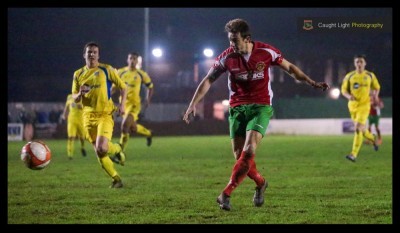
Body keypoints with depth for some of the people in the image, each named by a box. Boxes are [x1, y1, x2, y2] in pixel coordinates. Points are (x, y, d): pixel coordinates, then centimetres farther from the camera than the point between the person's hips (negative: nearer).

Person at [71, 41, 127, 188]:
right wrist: (80, 94, -10)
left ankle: (117, 150, 10)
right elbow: (75, 99, 13)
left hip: (105, 115, -4)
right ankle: (116, 179, 18)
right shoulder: (78, 74, 10)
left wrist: (122, 104, -9)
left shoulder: (107, 70, 0)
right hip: (88, 117, 4)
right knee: (99, 153, 4)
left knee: (101, 148, -23)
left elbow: (122, 86, 6)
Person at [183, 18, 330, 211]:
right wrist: (193, 104, -4)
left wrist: (312, 83, -1)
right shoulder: (227, 57, -5)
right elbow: (208, 80, 3)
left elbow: (289, 68, 6)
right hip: (237, 108, 2)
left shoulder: (266, 52, -8)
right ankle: (260, 183, 27)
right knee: (239, 155, -2)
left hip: (261, 107, -2)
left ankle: (226, 193, -17)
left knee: (248, 150, -21)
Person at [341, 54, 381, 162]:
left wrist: (375, 95, -5)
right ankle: (373, 139, 46)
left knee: (358, 129, -17)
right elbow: (344, 90, 6)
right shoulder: (349, 76, 3)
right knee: (361, 129, 14)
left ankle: (354, 154, -18)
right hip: (353, 105, 3)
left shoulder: (370, 75, 2)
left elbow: (376, 87, 15)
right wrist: (349, 96, -15)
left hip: (364, 105, -3)